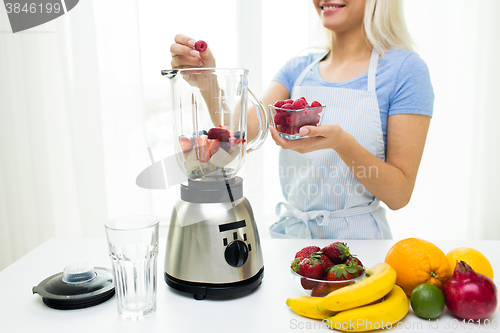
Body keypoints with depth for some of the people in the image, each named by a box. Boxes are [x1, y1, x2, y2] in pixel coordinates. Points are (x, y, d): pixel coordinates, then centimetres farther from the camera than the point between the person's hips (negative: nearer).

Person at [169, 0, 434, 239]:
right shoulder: (298, 69, 9)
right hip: (290, 233, 3)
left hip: (358, 241, -3)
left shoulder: (404, 68, -5)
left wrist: (343, 142, -24)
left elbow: (399, 195, -8)